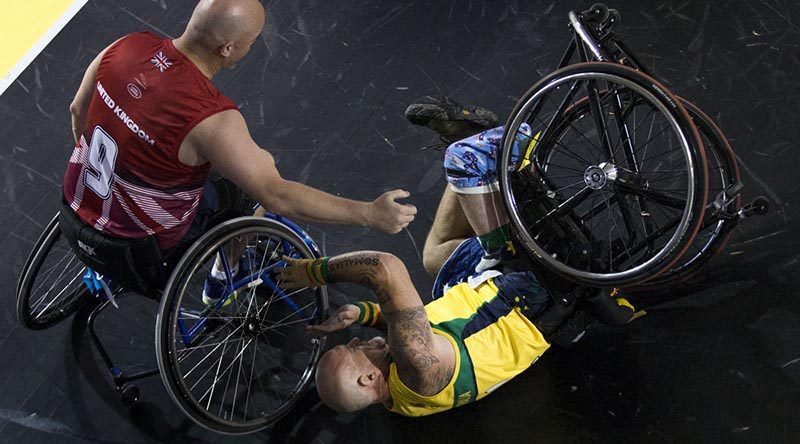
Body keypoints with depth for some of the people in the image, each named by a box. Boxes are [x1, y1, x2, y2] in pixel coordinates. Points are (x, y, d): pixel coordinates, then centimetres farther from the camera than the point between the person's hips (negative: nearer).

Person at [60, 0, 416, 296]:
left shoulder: (126, 47, -12)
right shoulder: (210, 118, -32)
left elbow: (78, 111, 5)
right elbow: (277, 195, -27)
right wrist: (369, 214, -22)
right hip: (133, 254, -6)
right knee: (250, 186, 14)